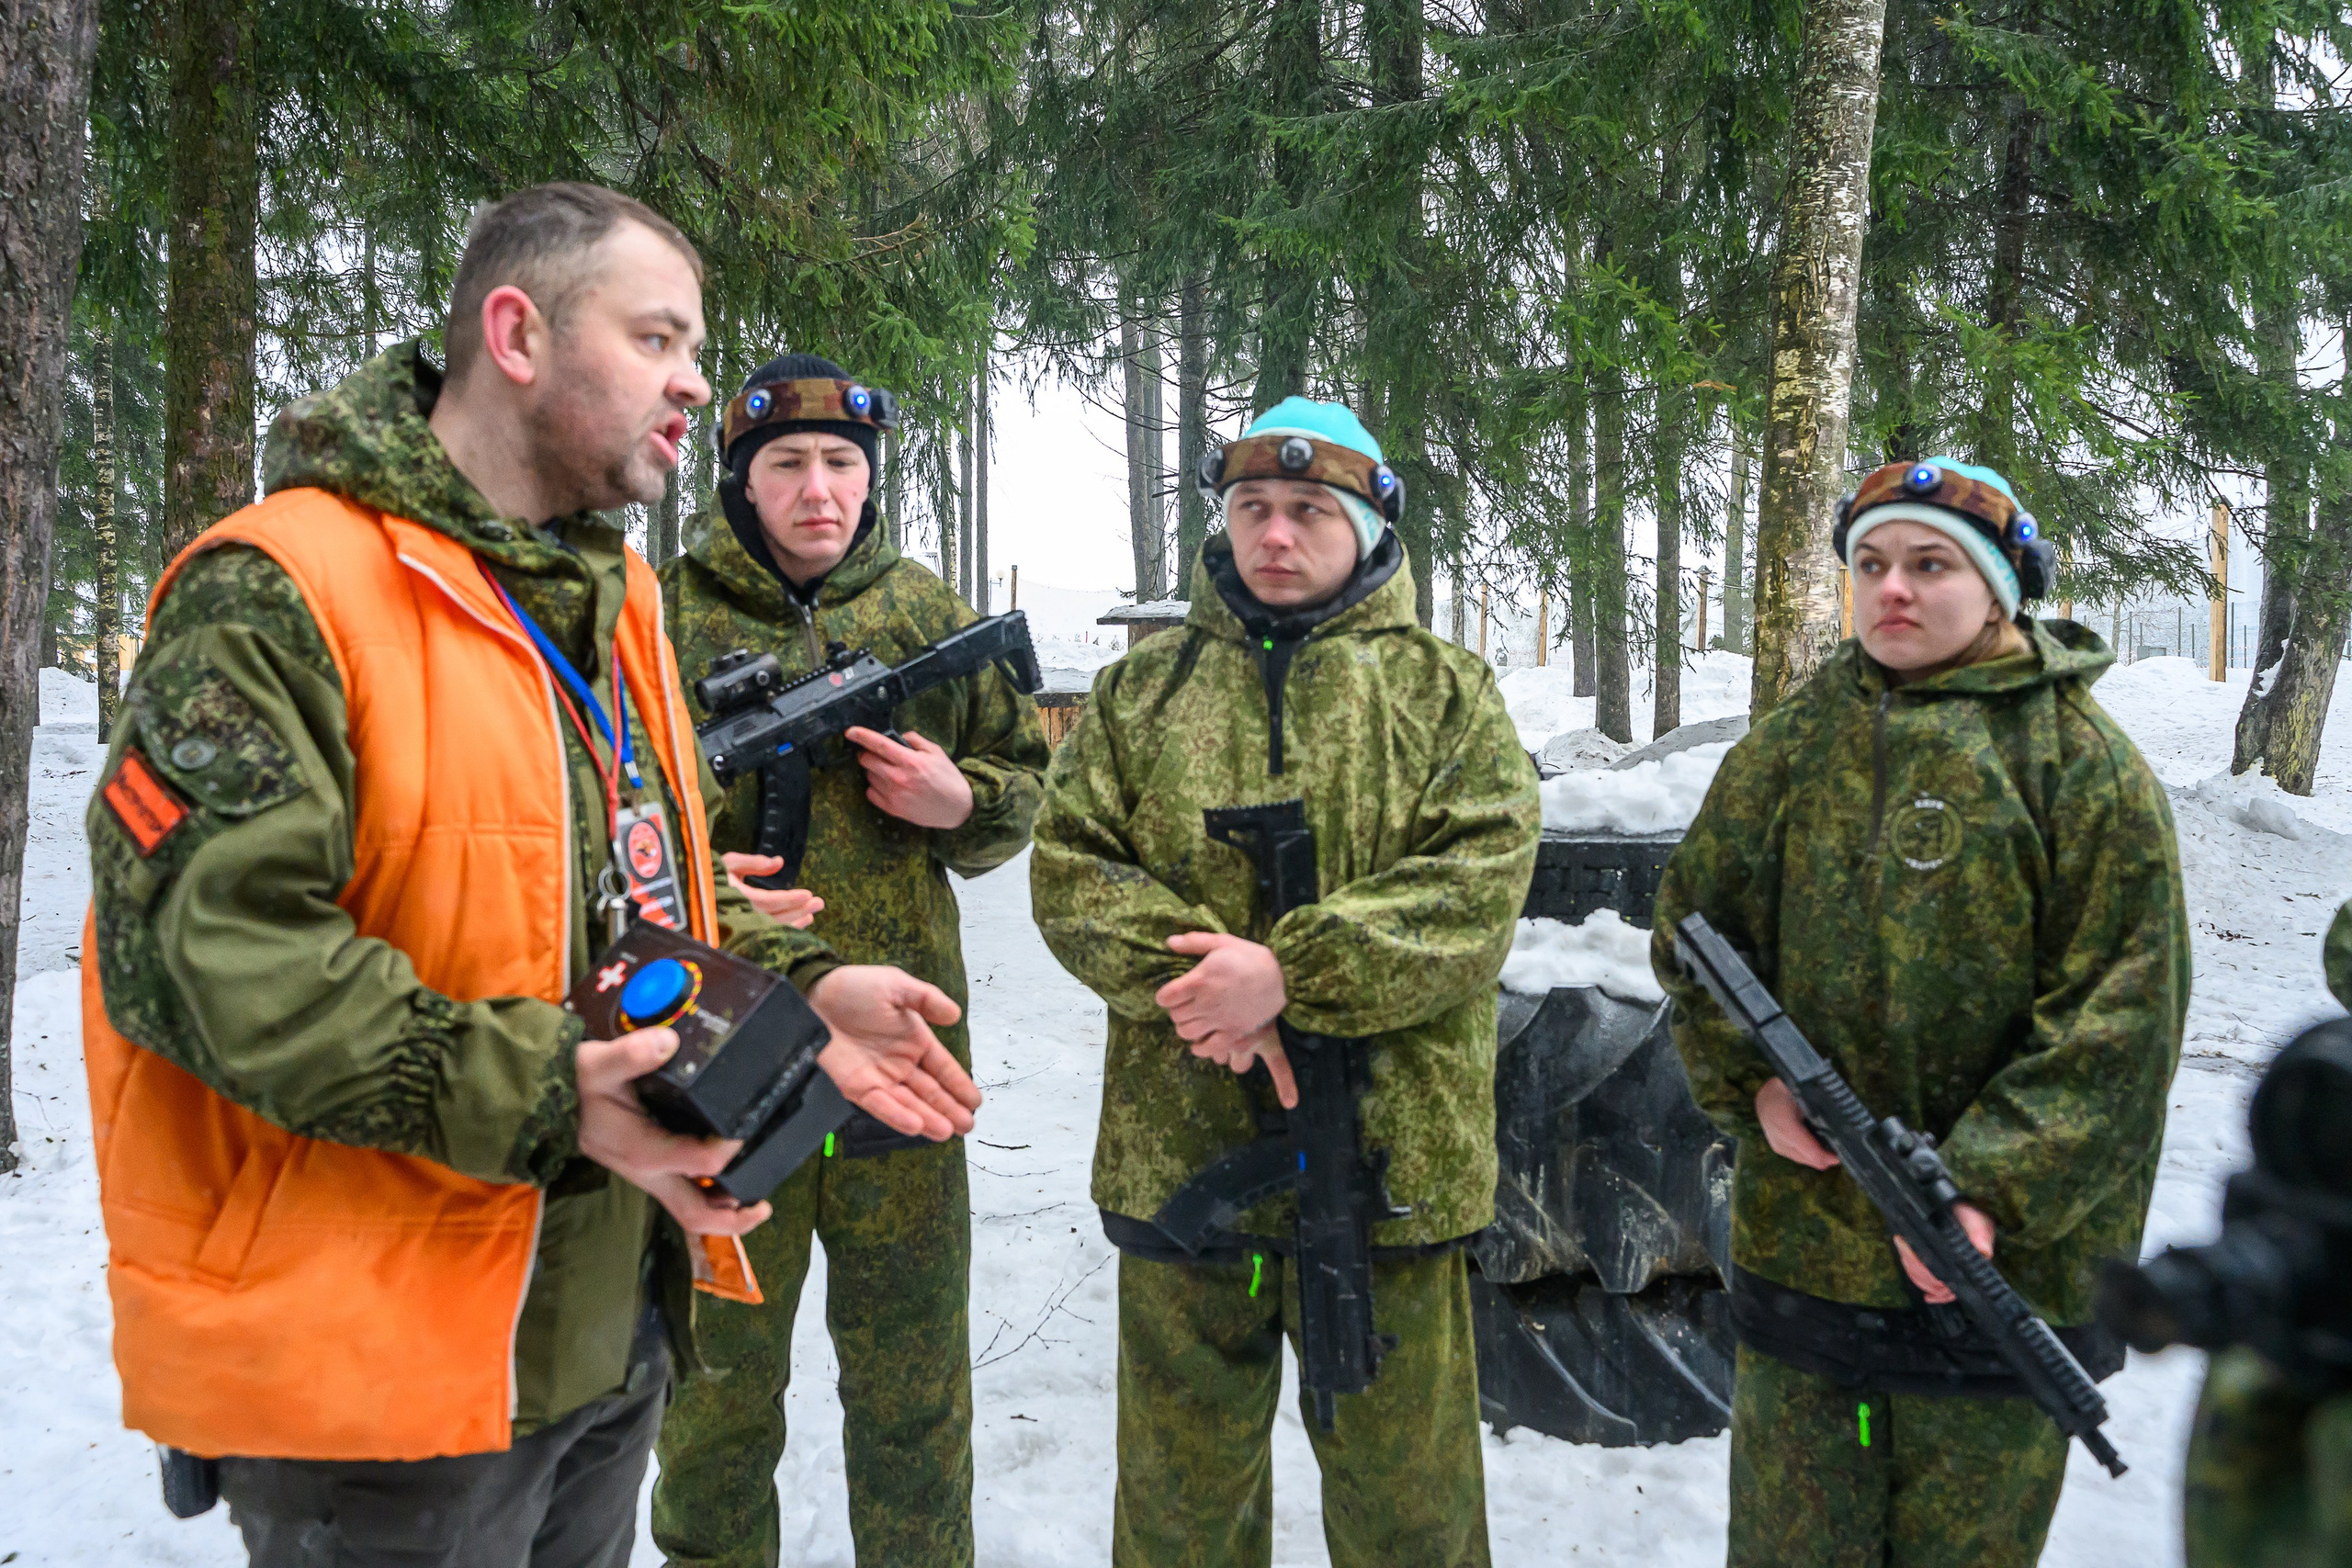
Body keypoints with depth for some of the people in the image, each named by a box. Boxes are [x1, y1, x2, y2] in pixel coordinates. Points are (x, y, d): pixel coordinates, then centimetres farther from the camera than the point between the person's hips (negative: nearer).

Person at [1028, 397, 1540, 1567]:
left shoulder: (1446, 692, 4)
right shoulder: (1140, 690, 10)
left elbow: (1479, 886, -9)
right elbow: (1069, 869, 0)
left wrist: (1291, 973, -20)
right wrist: (1198, 976, -17)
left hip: (1388, 1158, -1)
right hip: (1178, 1152, 2)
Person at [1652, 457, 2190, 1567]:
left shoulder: (2083, 763, -5)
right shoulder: (1791, 748, 5)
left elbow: (2118, 1019, -10)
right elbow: (1693, 928, 11)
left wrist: (1992, 1190, -18)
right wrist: (1749, 1078, -5)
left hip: (2005, 1263, -2)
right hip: (1800, 1239, 3)